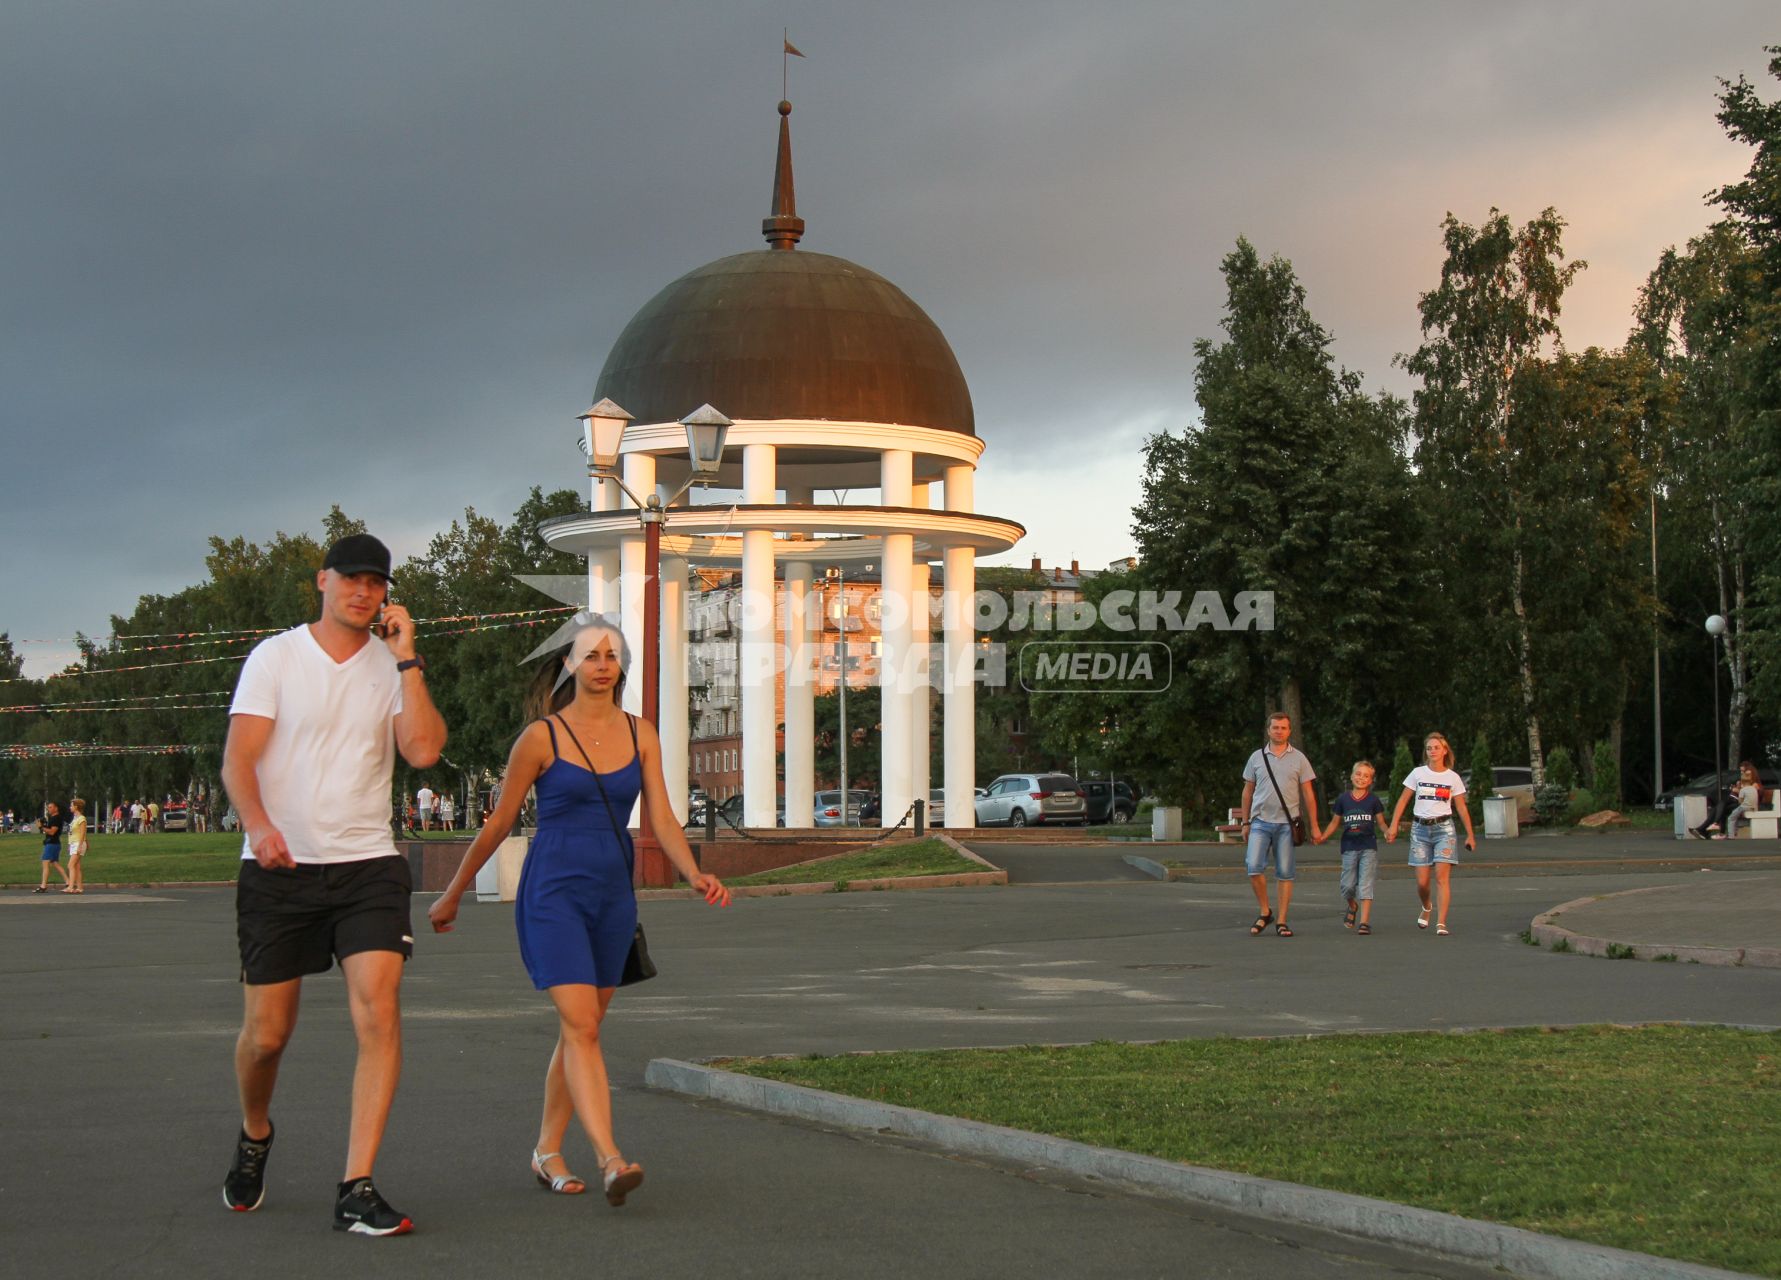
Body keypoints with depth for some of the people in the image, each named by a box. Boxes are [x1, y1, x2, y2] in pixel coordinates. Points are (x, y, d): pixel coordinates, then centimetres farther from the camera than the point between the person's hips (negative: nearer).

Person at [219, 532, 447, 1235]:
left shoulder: (394, 667, 8)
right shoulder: (276, 655, 2)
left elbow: (423, 750, -8)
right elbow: (237, 757, -6)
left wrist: (406, 659, -8)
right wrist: (259, 823, -25)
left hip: (366, 865, 1)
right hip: (278, 868, -1)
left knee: (378, 1013, -16)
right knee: (267, 1032, 5)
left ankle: (357, 1190, -12)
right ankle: (255, 1136, 38)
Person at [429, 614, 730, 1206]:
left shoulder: (640, 734, 6)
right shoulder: (541, 737, -5)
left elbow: (661, 818, 2)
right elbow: (499, 823, 3)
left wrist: (694, 874, -15)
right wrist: (453, 893, 9)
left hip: (614, 892, 5)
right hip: (553, 891, -5)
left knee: (579, 1029, 11)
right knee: (581, 1025, -15)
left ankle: (547, 1151, 23)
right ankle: (610, 1159, -23)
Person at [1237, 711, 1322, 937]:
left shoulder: (1298, 758, 6)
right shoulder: (1257, 758, 10)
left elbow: (1308, 794, 6)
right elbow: (1247, 791, 15)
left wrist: (1314, 827, 2)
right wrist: (1245, 822, 11)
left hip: (1286, 823, -1)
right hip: (1260, 822, 1)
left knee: (1284, 873, -1)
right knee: (1253, 866, -12)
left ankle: (1281, 921, 5)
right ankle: (1264, 912, 5)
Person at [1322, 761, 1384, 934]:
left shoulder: (1373, 800, 1)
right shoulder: (1343, 799, 4)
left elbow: (1380, 821, 4)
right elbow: (1335, 822, 10)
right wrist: (1322, 837, -3)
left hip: (1368, 848, -2)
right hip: (1349, 847, 2)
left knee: (1365, 885, -7)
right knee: (1348, 885, 2)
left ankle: (1365, 922, -6)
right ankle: (1352, 906, 34)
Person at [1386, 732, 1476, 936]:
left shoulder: (1453, 778, 4)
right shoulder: (1418, 773, 4)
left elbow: (1461, 808, 9)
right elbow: (1402, 801, 6)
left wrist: (1470, 835, 7)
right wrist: (1393, 826, -2)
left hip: (1443, 827, -1)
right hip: (1420, 828, 1)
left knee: (1442, 876, -14)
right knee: (1422, 881, 0)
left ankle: (1441, 923, -15)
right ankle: (1426, 908, 33)